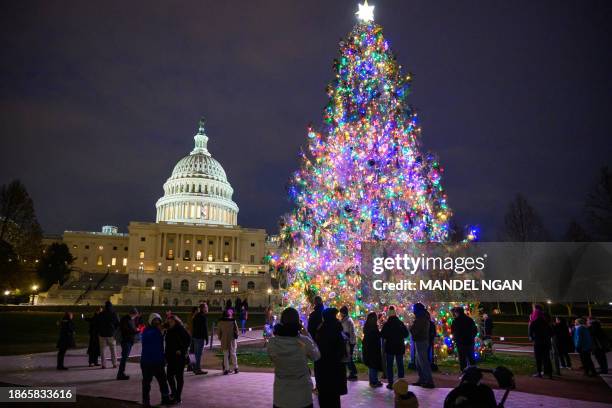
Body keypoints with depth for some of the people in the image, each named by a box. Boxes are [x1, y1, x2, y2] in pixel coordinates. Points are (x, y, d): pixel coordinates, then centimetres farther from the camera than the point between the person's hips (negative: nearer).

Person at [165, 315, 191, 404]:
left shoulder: (181, 329, -11)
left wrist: (182, 350, -19)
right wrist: (166, 355, 10)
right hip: (171, 357, 7)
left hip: (179, 357, -7)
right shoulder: (169, 331, 9)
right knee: (169, 375, 12)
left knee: (178, 376, 1)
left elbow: (188, 339, -16)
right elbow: (168, 344, 16)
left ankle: (178, 397, 10)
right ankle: (174, 393, 32)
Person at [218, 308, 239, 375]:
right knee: (233, 354, 12)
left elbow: (219, 331, 2)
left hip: (224, 340, 1)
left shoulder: (221, 322, -2)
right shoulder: (233, 321, -8)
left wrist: (220, 338, 14)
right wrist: (236, 336, 14)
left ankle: (226, 369, 6)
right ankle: (235, 368, 16)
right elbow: (236, 330, -3)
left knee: (225, 355, 7)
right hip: (232, 339, -1)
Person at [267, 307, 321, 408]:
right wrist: (307, 335, 6)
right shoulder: (305, 342, -20)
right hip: (302, 396, -1)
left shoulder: (272, 343, -16)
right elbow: (316, 356, 0)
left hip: (281, 396, 1)